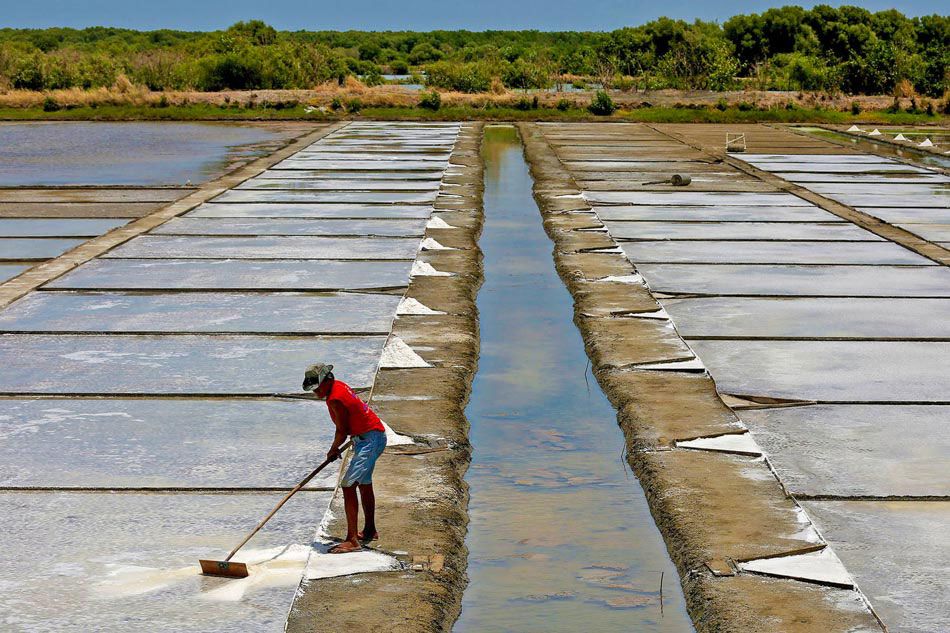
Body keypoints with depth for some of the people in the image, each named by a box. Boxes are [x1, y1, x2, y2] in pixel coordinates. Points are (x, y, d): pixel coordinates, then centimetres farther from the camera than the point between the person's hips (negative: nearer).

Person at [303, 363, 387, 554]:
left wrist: (333, 450, 0)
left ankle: (352, 540, -20)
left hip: (370, 440, -11)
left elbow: (342, 432, -18)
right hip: (375, 437, 11)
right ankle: (370, 531, 41)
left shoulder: (336, 399, -24)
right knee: (364, 484, 25)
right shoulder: (338, 386, 5)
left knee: (348, 485, -16)